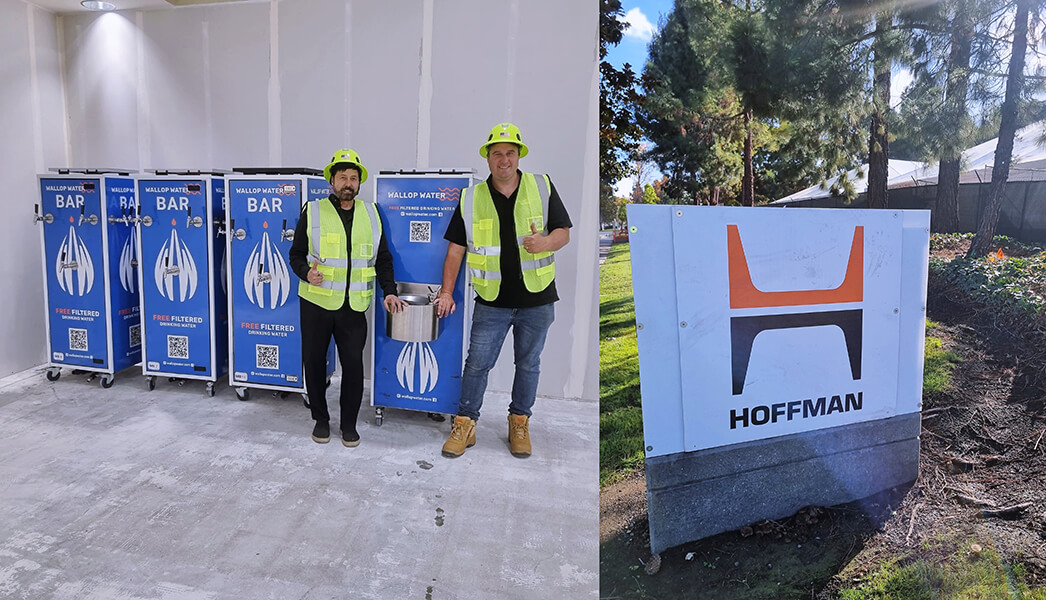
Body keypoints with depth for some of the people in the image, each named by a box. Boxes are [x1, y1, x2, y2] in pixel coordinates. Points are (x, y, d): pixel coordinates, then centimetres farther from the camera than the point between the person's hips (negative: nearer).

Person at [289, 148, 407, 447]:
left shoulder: (370, 213, 8)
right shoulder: (313, 211, 0)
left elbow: (383, 259, 12)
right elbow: (296, 255, 4)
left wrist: (389, 291, 0)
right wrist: (307, 273, -17)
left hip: (354, 306, 1)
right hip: (316, 303, -1)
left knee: (354, 364, 2)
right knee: (314, 361, 9)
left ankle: (349, 424, 20)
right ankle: (321, 419, 28)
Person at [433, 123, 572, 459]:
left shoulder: (542, 187, 1)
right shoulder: (471, 198, 2)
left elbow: (564, 232, 2)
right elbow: (456, 249, 5)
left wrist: (545, 243, -20)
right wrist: (447, 292, 0)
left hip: (536, 300, 0)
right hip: (492, 302, 0)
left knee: (528, 364, 13)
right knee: (477, 363, 3)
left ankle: (519, 423, 30)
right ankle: (465, 425, 19)